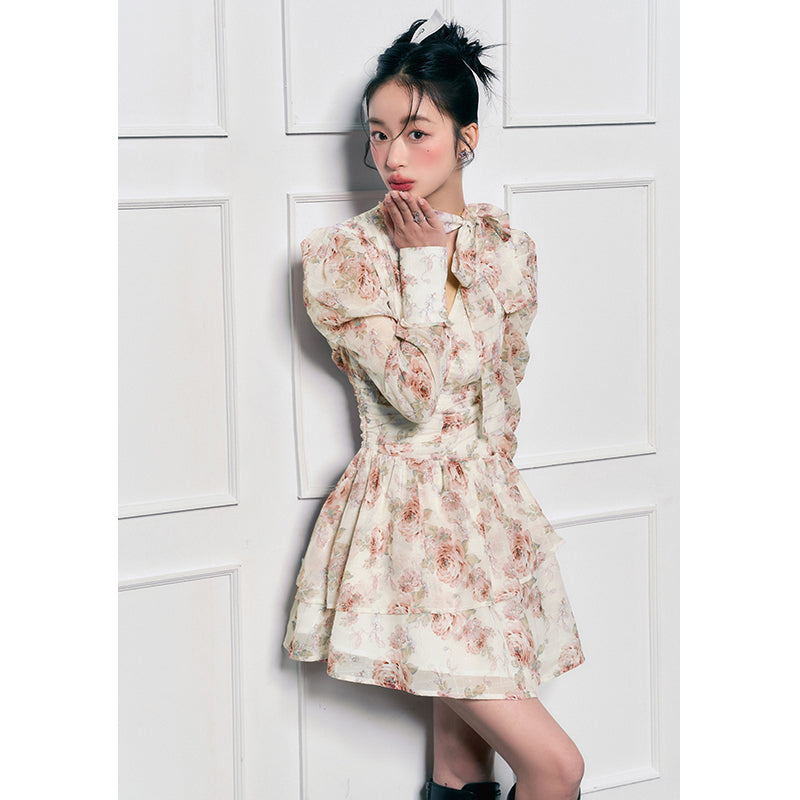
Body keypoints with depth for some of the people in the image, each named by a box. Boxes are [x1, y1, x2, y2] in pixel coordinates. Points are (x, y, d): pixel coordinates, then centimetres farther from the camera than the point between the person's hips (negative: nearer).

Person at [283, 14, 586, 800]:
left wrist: (437, 256, -6)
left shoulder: (505, 246, 6)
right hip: (407, 518, -5)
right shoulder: (342, 253, -7)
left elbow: (493, 386, -4)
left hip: (488, 510, 5)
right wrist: (422, 261, -12)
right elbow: (417, 395, -15)